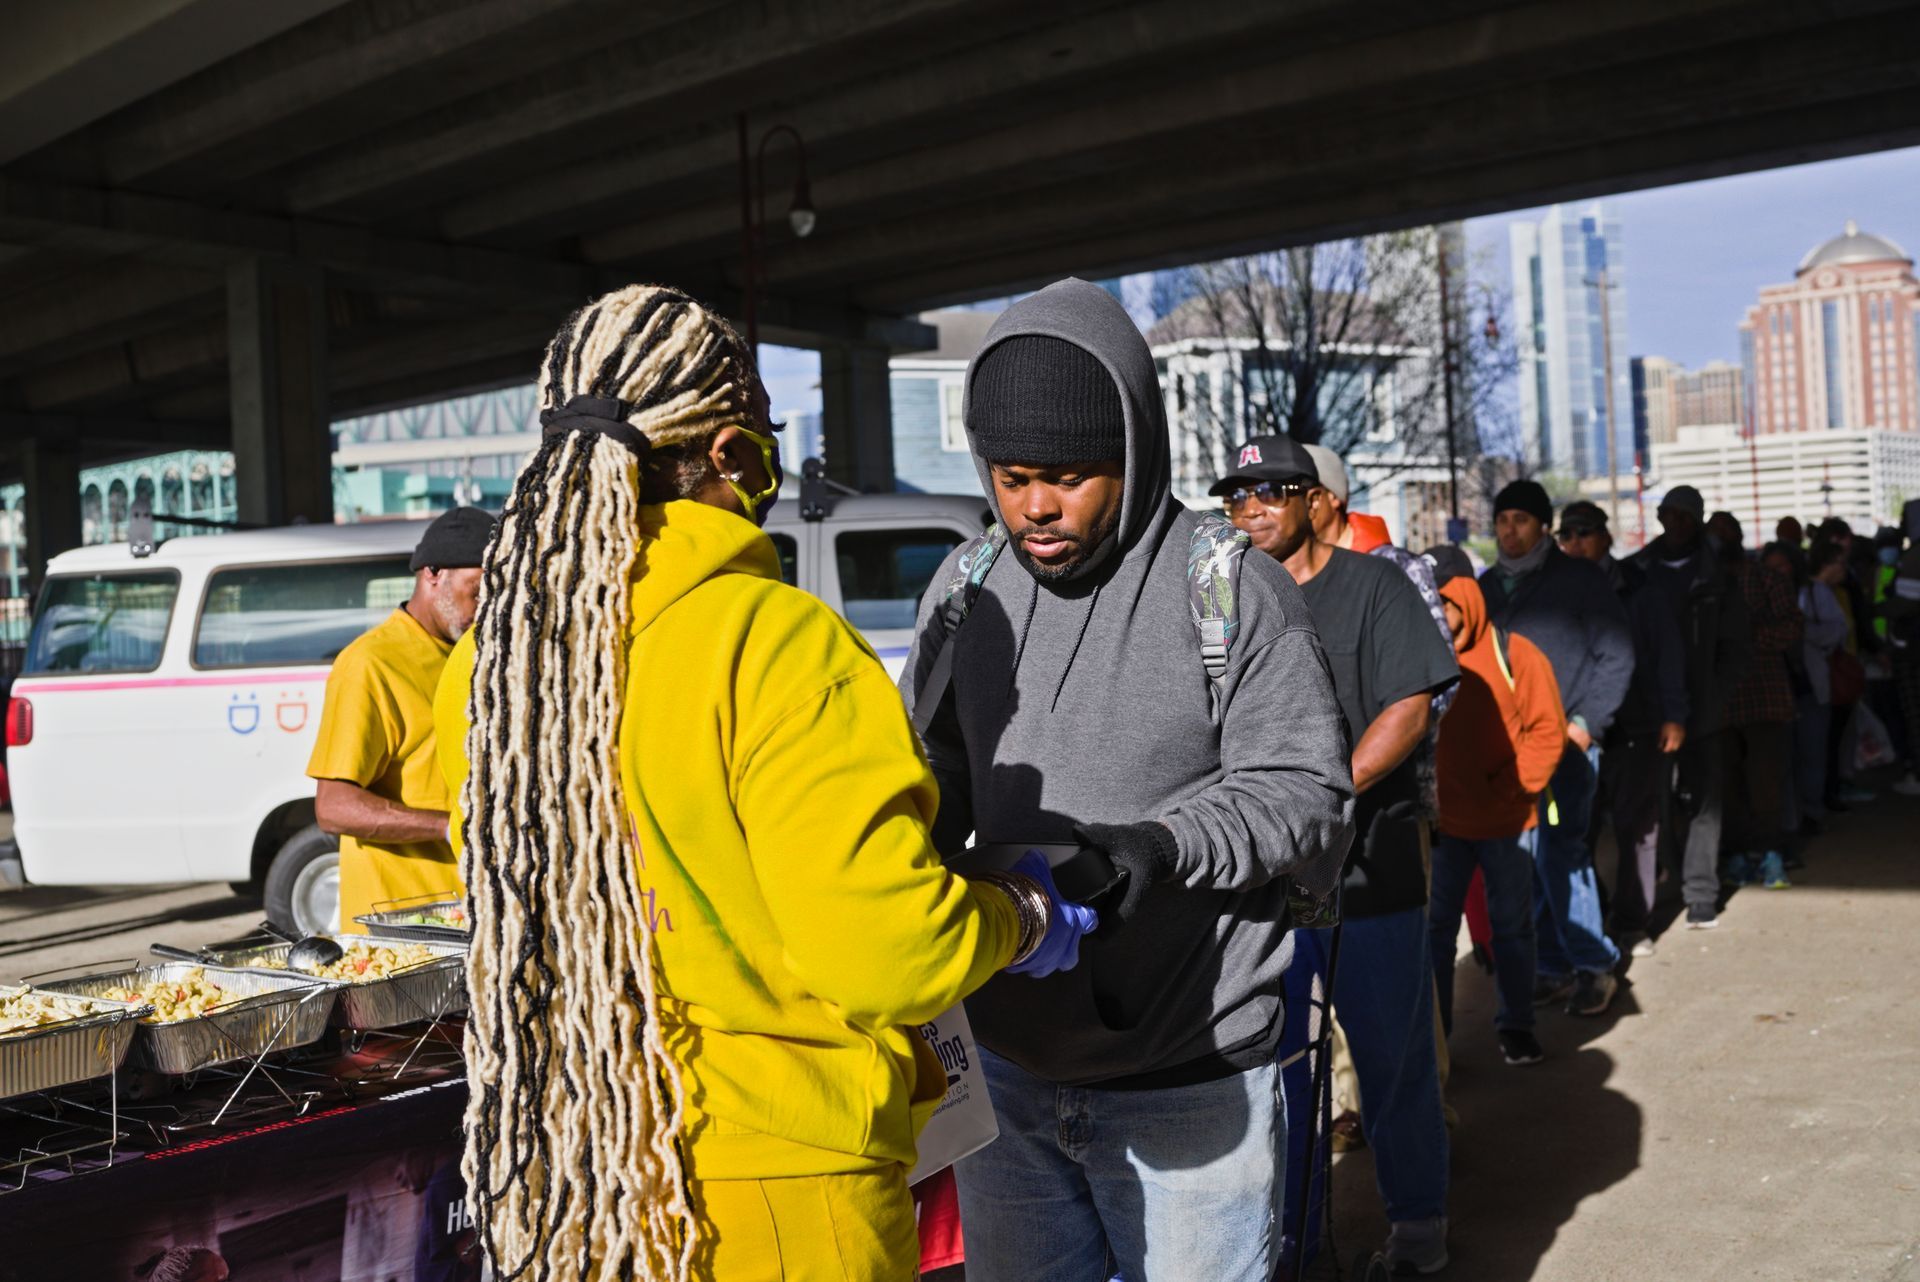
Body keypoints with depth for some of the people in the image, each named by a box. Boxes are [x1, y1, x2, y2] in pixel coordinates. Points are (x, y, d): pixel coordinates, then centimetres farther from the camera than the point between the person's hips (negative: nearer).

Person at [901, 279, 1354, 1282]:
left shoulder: (1231, 590, -11)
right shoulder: (965, 591, 3)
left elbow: (1306, 791, -11)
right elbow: (929, 778, 9)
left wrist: (1166, 844, -26)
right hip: (1003, 1069, 5)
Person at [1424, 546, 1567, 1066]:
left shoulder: (1513, 654, -6)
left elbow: (1547, 731, -4)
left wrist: (1508, 789, -11)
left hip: (1506, 823, -1)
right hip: (1442, 823, 1)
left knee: (1512, 926, 13)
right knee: (1434, 926, 6)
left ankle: (1516, 1027, 27)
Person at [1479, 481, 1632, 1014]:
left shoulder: (1578, 578, 2)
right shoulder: (1486, 586, 15)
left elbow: (1617, 655, 0)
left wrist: (1586, 723, -8)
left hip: (1564, 740, -4)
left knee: (1560, 852, -11)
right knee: (1523, 859, 5)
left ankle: (1594, 965, 2)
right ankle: (1553, 966, 14)